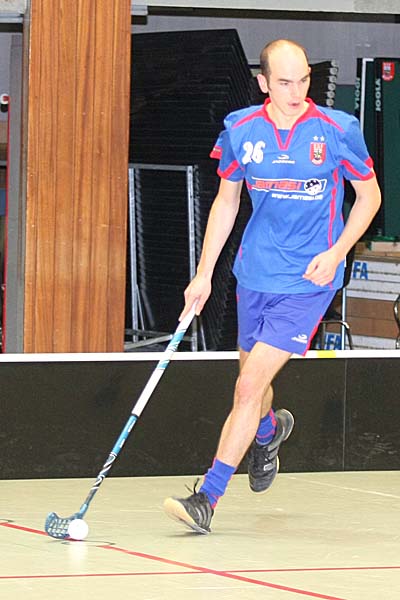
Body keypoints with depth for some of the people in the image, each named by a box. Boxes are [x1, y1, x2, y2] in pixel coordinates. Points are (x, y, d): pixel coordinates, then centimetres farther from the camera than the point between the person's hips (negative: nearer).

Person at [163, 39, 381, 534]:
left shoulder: (338, 130, -11)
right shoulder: (240, 130, -3)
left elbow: (369, 195, 1)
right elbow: (226, 201, 10)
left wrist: (337, 252, -12)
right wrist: (204, 273, 6)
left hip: (308, 281, -4)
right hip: (254, 275, 4)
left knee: (249, 387, -13)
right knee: (252, 381, 19)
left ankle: (208, 497, -10)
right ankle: (269, 430, 56)